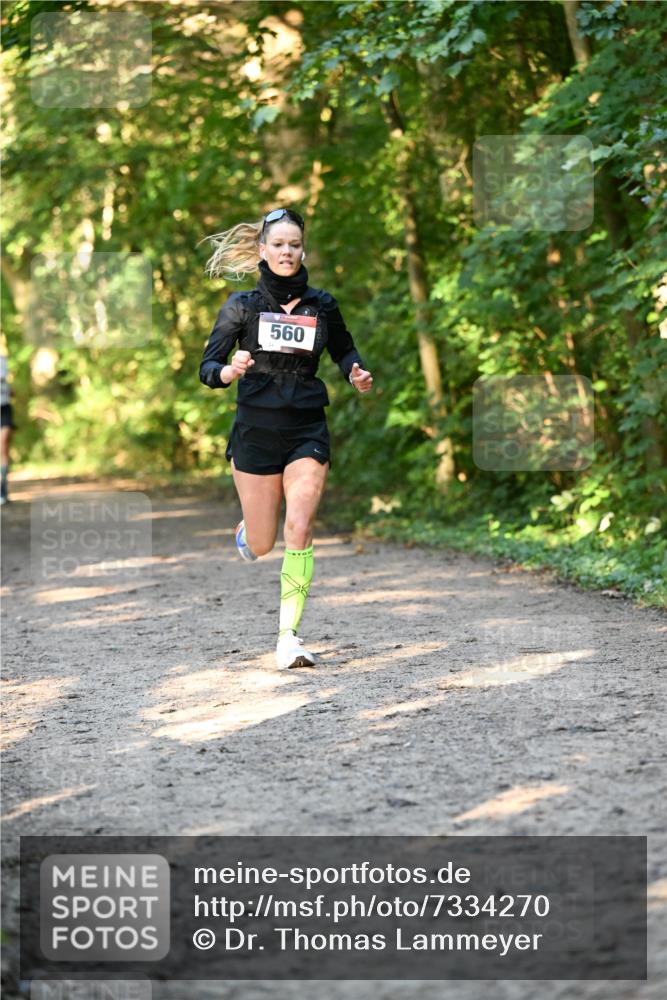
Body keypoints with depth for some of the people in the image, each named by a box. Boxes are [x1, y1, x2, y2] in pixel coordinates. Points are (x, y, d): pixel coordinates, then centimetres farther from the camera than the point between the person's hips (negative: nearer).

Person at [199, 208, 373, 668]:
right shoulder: (242, 306, -2)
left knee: (299, 529, -16)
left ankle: (288, 636, -12)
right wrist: (230, 371, -27)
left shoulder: (321, 305, 3)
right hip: (256, 430, 0)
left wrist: (357, 373, -1)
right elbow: (208, 367, -4)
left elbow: (344, 349, 21)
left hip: (307, 430, 1)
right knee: (262, 547, 6)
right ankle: (247, 528, 44)